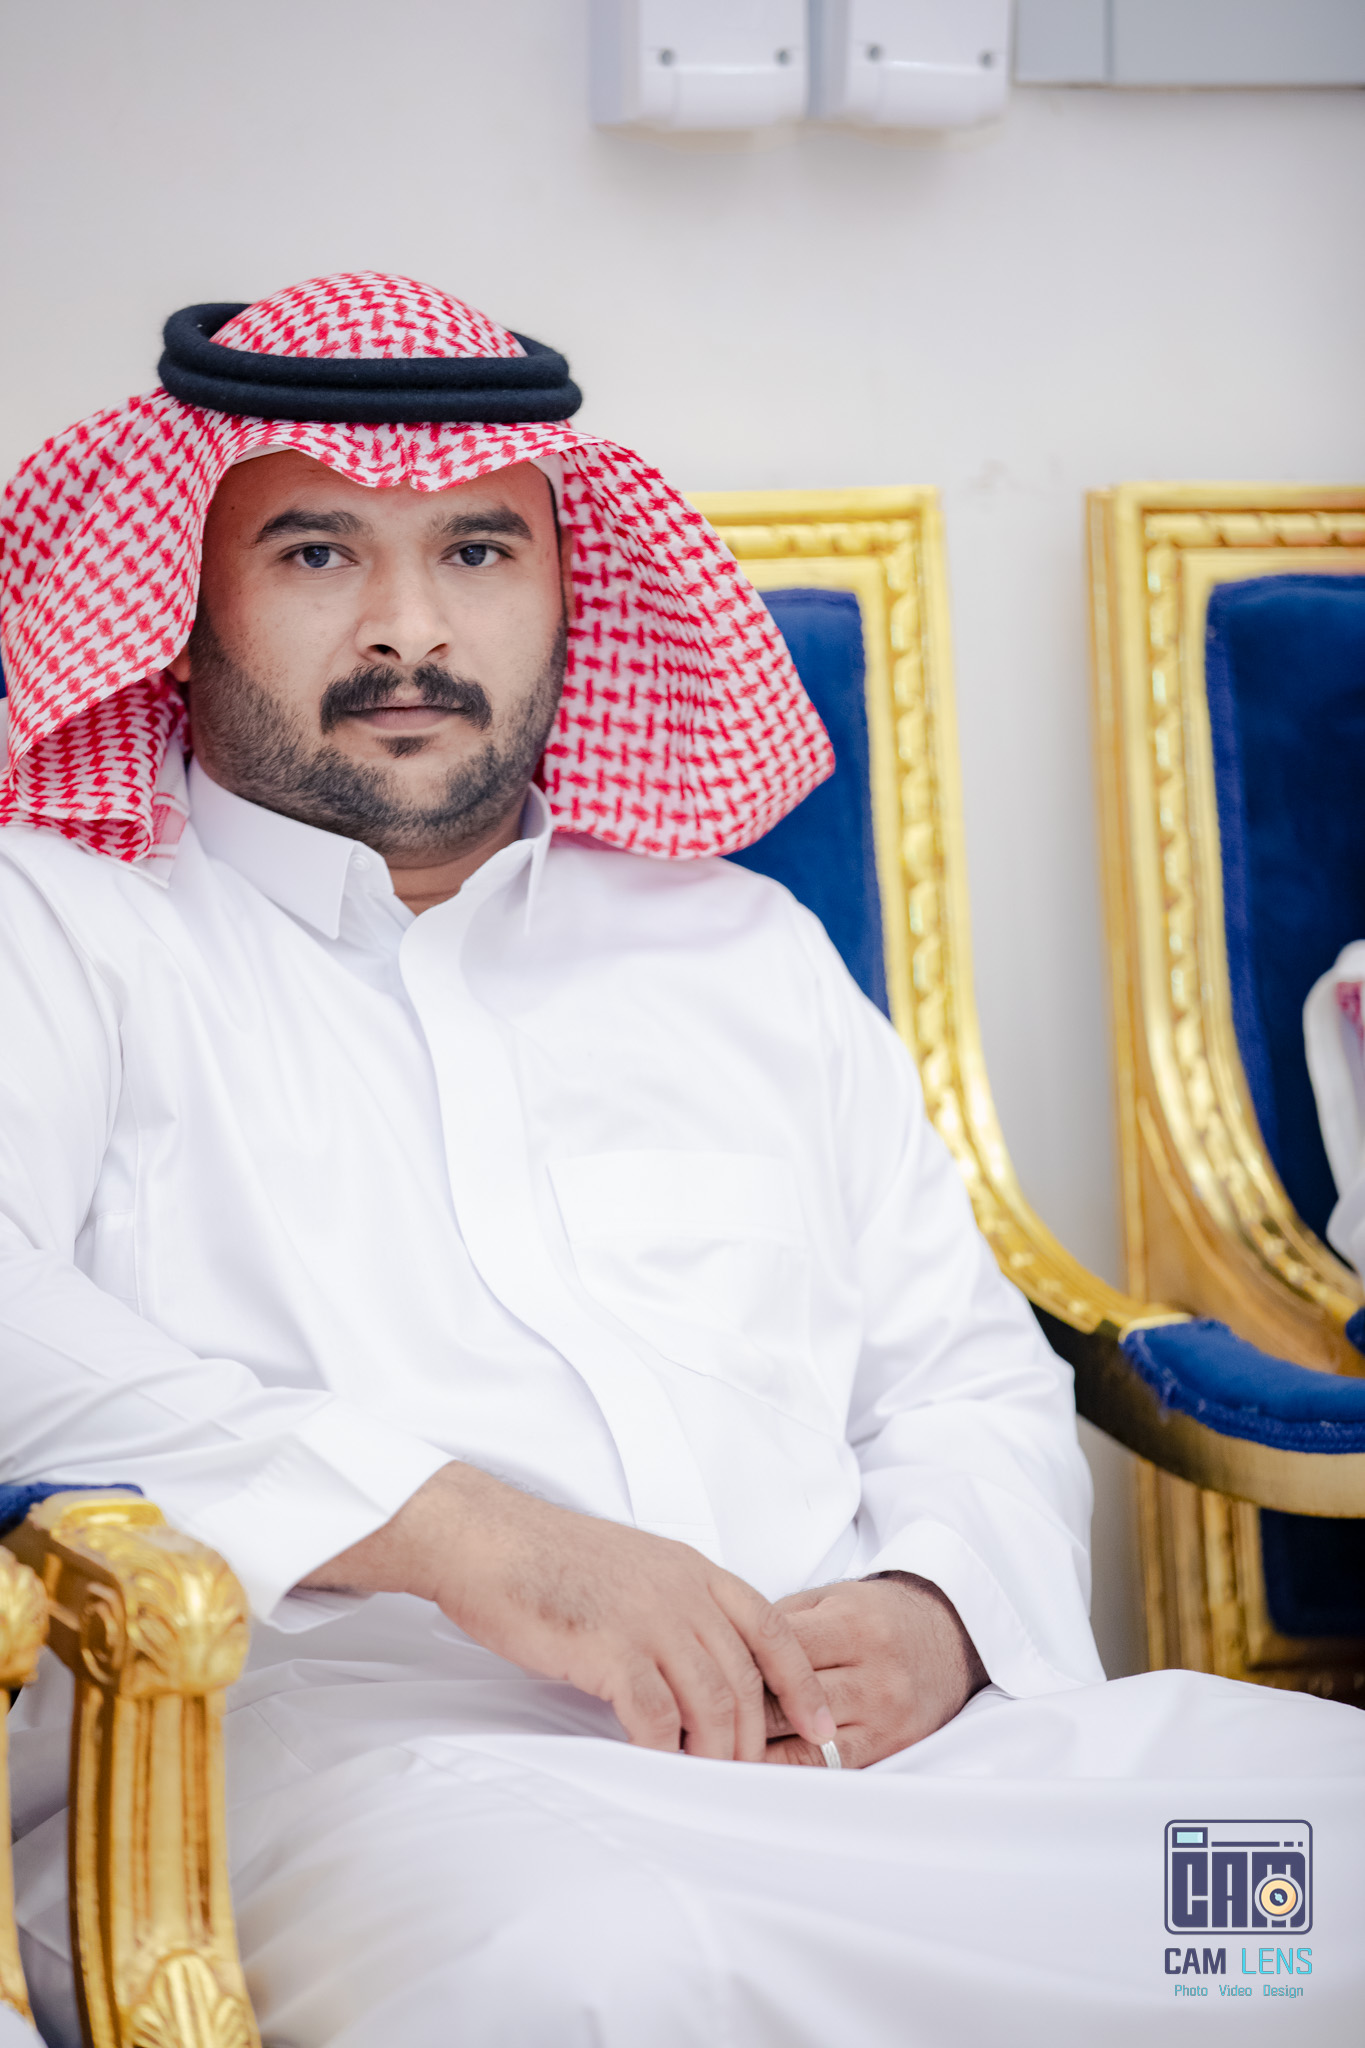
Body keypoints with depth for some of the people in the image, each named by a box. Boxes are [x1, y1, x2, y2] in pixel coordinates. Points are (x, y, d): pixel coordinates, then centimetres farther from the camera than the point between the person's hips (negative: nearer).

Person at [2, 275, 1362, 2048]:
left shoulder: (748, 951, 29)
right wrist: (463, 1532, -18)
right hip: (359, 1745, -3)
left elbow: (969, 1368, 26)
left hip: (868, 1739, 4)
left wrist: (932, 1611, 1)